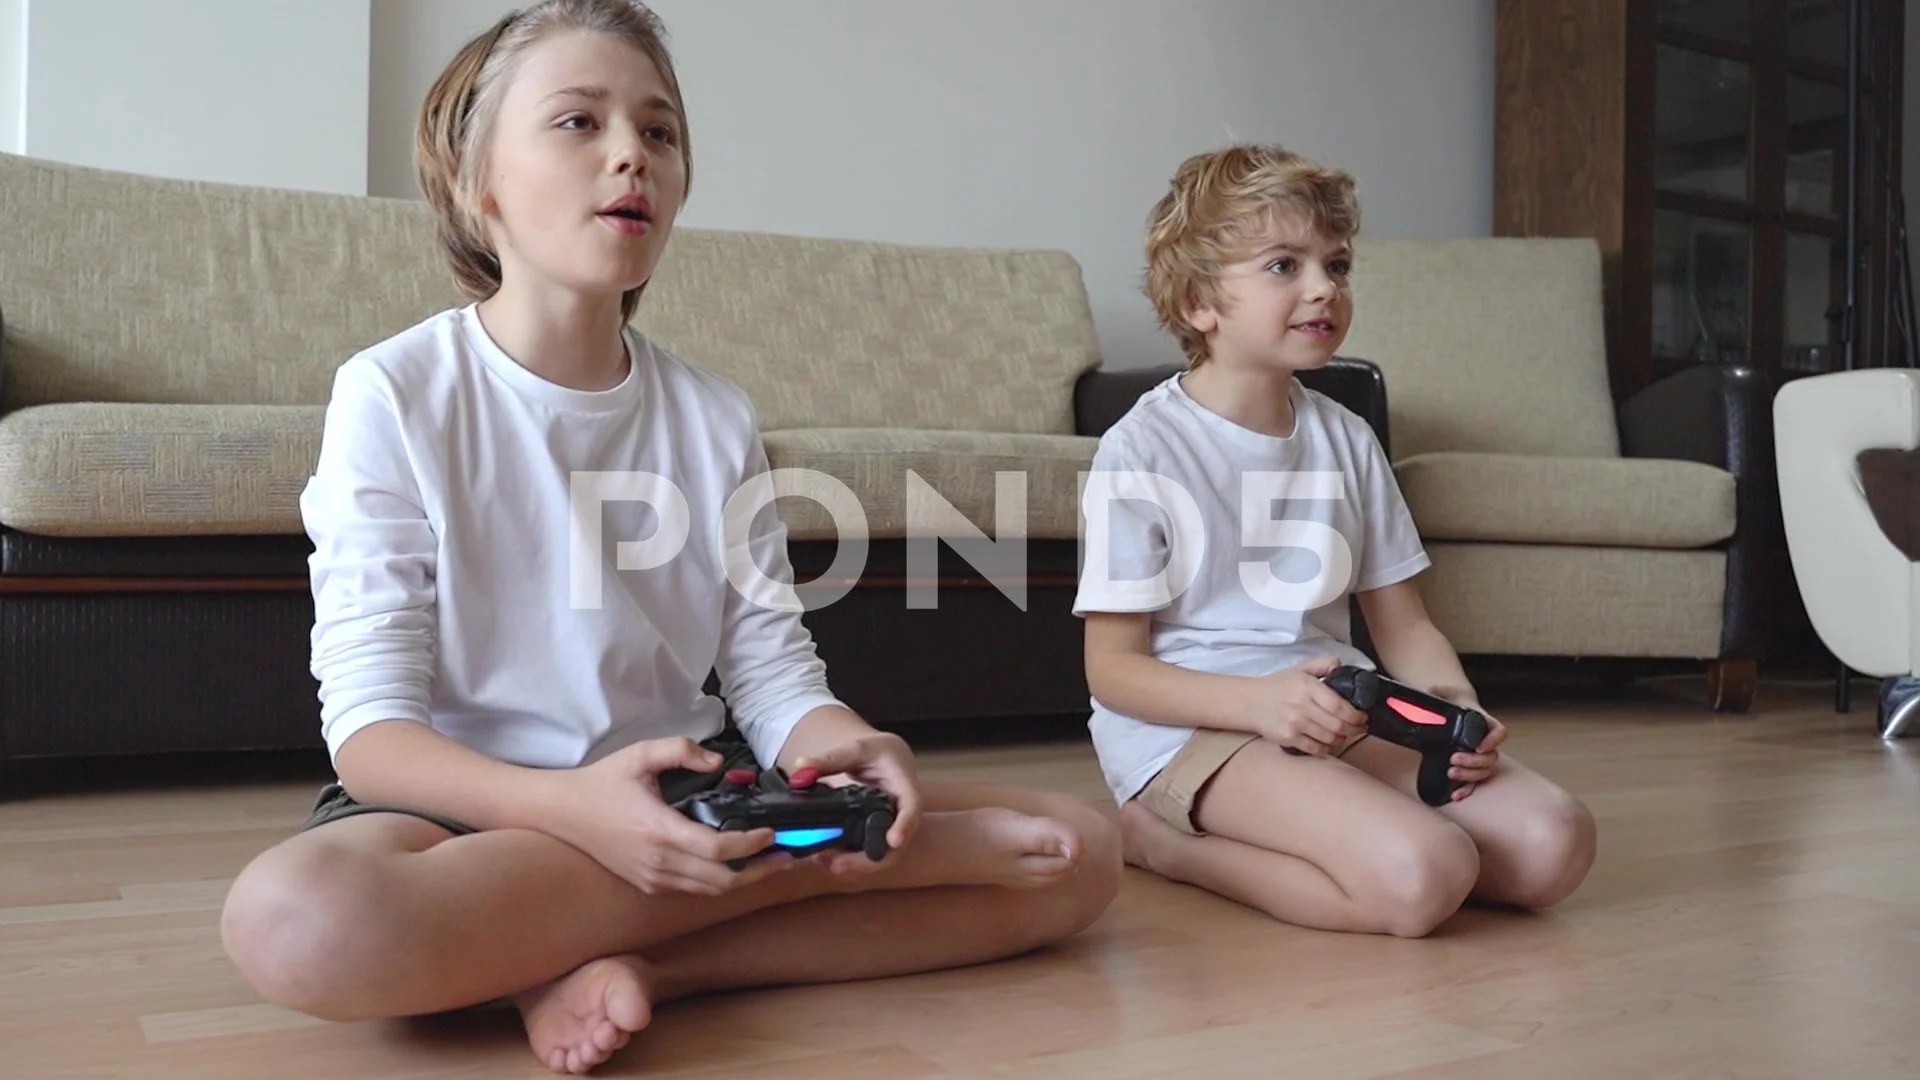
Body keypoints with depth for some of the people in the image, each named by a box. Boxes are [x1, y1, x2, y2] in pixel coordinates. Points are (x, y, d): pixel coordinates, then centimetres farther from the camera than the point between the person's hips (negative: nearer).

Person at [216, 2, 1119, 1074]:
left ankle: (630, 962, -18)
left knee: (1080, 852, -10)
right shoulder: (394, 394, -8)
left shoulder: (717, 419, 4)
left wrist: (848, 754, -26)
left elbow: (775, 674, 0)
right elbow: (371, 725, -14)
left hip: (692, 796, 4)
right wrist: (575, 807, -34)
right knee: (293, 916, -40)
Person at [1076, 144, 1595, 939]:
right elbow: (1112, 669, -8)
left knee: (1554, 842, -13)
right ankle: (1155, 838, -8)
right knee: (1422, 876, -29)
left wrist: (1460, 708, -6)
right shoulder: (1141, 452, -7)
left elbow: (1401, 620, 15)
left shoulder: (1345, 440, 13)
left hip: (1339, 718, 8)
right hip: (1190, 727, -7)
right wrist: (1259, 702, -23)